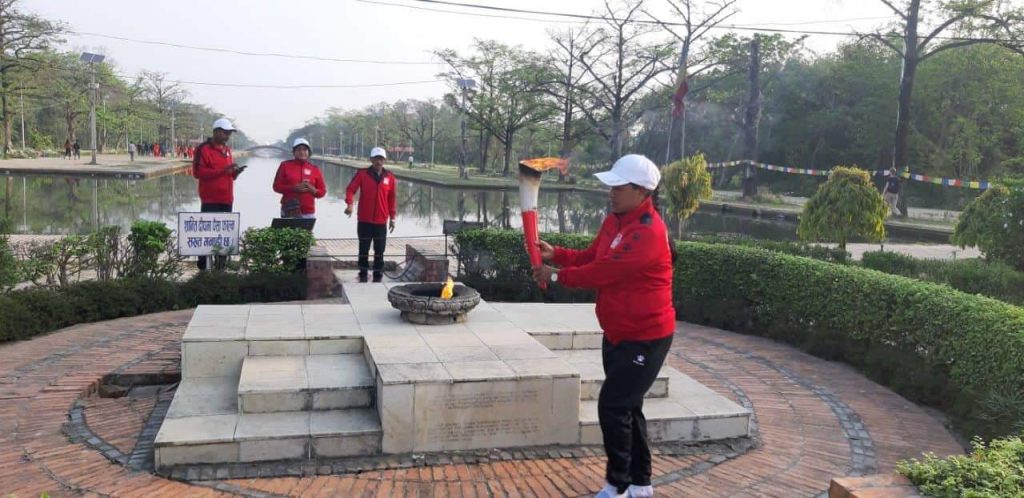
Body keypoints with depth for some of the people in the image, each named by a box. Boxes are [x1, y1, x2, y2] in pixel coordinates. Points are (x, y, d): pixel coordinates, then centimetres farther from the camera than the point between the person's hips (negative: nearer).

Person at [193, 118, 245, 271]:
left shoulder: (227, 149, 17)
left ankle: (220, 264, 17)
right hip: (210, 200, -7)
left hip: (227, 200, 7)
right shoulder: (204, 149, -6)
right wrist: (222, 171, -22)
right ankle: (202, 266, -1)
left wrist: (235, 172, 3)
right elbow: (198, 172, -16)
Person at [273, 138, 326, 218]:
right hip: (289, 211, -2)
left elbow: (322, 191, 11)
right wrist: (293, 188, -12)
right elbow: (277, 186, 3)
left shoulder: (315, 169, 9)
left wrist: (313, 190, -11)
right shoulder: (285, 166, 5)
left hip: (309, 212, 2)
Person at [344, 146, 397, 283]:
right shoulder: (362, 174, -1)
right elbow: (351, 189, -10)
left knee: (379, 251, 5)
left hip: (381, 221, 1)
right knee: (364, 250, 7)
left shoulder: (389, 177, 5)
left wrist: (392, 217, 9)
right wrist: (349, 203, -28)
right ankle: (363, 275, 19)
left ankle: (377, 277, 14)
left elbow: (391, 199, 9)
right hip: (364, 220, -1)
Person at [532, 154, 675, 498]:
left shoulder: (648, 232, -26)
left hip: (645, 338, -10)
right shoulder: (615, 221, 6)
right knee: (626, 407, 16)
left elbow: (605, 271, -26)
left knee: (612, 406, -8)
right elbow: (591, 257, 13)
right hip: (617, 334, 10)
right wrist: (555, 254, -3)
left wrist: (557, 276, -16)